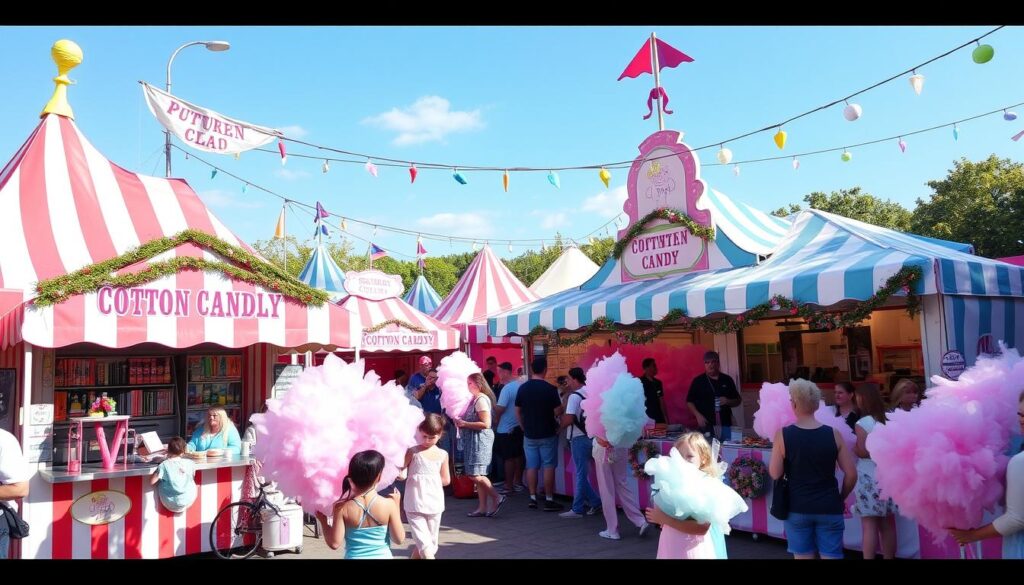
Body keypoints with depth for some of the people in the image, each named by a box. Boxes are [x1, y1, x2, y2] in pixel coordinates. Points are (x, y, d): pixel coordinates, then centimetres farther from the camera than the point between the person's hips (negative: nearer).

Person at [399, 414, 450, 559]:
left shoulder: (442, 455, 2)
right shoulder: (413, 452, -2)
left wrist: (431, 482, -7)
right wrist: (400, 474, -16)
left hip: (434, 504, 2)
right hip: (415, 505, -2)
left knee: (431, 543, 7)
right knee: (424, 543, -4)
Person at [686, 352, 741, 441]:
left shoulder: (727, 380, 10)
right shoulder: (698, 381, 5)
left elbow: (738, 401, 16)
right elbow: (689, 402, 5)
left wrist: (728, 401, -5)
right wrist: (698, 415, -9)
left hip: (725, 425, 2)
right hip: (706, 426, -2)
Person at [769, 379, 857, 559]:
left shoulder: (782, 435, -11)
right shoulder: (833, 434, -7)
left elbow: (775, 474, -7)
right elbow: (851, 474, -4)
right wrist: (840, 498, 11)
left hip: (796, 508, 0)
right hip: (829, 508, 0)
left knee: (803, 555, 13)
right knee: (831, 556, 10)